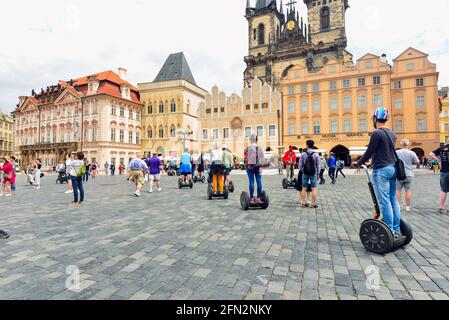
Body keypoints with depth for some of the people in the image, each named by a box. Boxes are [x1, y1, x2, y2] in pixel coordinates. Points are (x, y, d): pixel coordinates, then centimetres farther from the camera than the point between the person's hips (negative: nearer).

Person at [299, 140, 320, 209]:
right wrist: (318, 174, 7)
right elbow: (318, 166, -2)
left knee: (304, 188, 9)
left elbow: (300, 165, -1)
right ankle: (313, 204, 3)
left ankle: (303, 203, 14)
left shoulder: (303, 155, -3)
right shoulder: (316, 155, -5)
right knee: (314, 189, 2)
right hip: (313, 174, -2)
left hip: (305, 173, 2)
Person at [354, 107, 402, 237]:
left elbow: (369, 152, -11)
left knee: (384, 202, -4)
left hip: (381, 171, -9)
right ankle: (397, 230, 19)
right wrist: (373, 162, 29)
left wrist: (359, 163, 3)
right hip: (392, 168, 9)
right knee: (393, 200, 12)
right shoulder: (392, 134, 13)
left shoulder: (377, 133, -12)